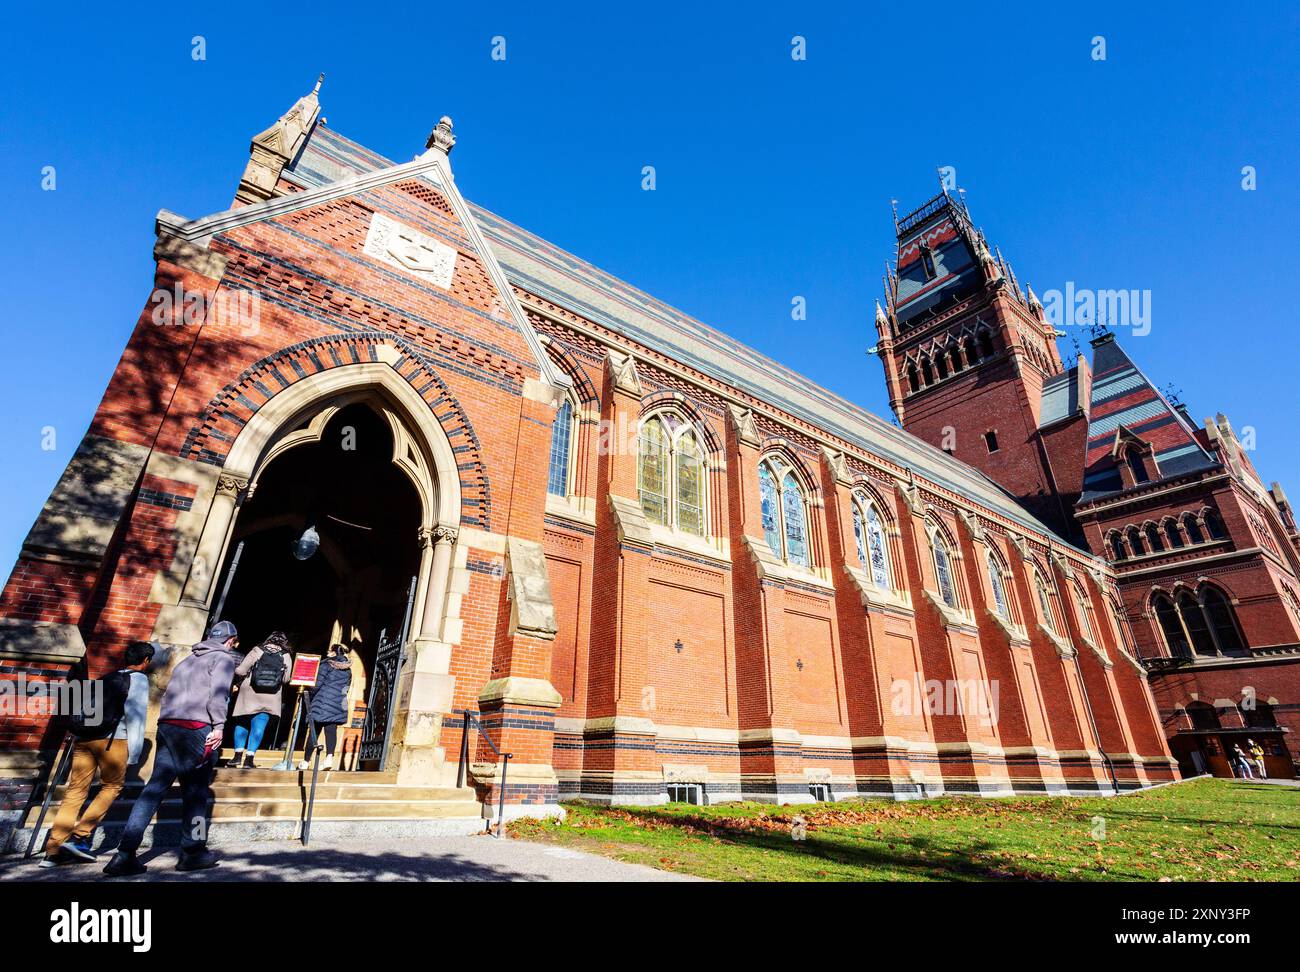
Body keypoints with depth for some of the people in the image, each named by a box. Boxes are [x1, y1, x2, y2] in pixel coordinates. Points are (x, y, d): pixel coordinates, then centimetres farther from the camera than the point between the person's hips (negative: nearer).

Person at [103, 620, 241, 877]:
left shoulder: (187, 660, 27)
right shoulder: (224, 658, 3)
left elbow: (168, 693, 23)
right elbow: (217, 692, -12)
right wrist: (219, 725, -13)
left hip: (167, 725, 7)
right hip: (196, 728, -7)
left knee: (155, 787, 5)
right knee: (195, 791, 3)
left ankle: (125, 854, -2)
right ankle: (193, 852, 10)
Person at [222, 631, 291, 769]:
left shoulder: (257, 650, -3)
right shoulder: (285, 656, 0)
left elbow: (240, 670, -7)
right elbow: (286, 678, -2)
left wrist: (237, 684, 12)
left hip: (249, 694, 0)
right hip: (270, 698, 0)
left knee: (242, 723, 15)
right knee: (258, 727, 5)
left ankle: (238, 755, 15)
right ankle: (249, 757, 1)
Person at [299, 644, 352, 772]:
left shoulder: (327, 664, -3)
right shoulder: (348, 669, 14)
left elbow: (318, 683, -6)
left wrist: (311, 698, 6)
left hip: (324, 701, -4)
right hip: (339, 704, 4)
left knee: (314, 730, 5)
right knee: (331, 729, 3)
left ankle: (306, 762, 12)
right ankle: (329, 757, -16)